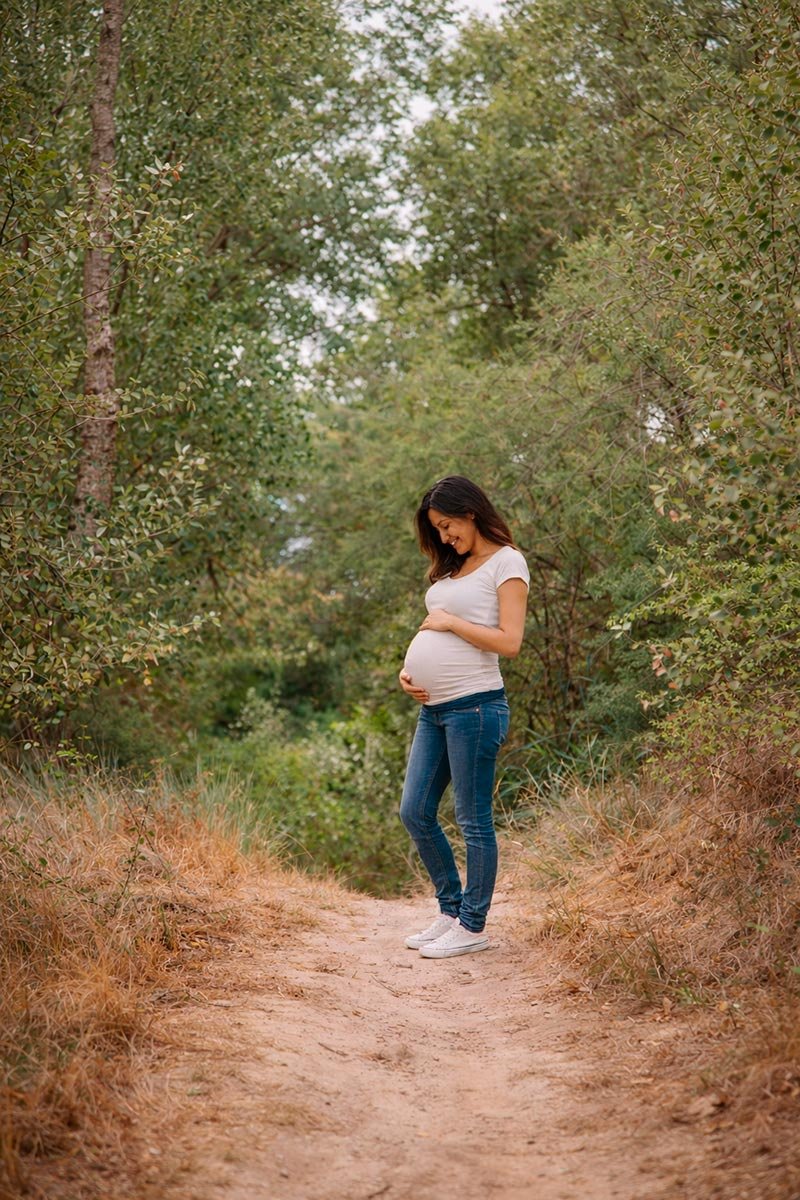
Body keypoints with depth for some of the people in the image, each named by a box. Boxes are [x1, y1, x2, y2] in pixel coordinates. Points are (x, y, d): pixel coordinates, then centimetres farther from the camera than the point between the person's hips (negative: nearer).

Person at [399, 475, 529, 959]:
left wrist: (450, 622, -10)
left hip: (475, 705, -9)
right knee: (415, 813, 9)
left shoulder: (506, 562, -5)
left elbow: (509, 641, -15)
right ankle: (452, 911, 23)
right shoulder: (453, 567, 19)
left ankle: (473, 926, 9)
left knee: (474, 821, -1)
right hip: (434, 707, 9)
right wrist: (409, 669, 7)